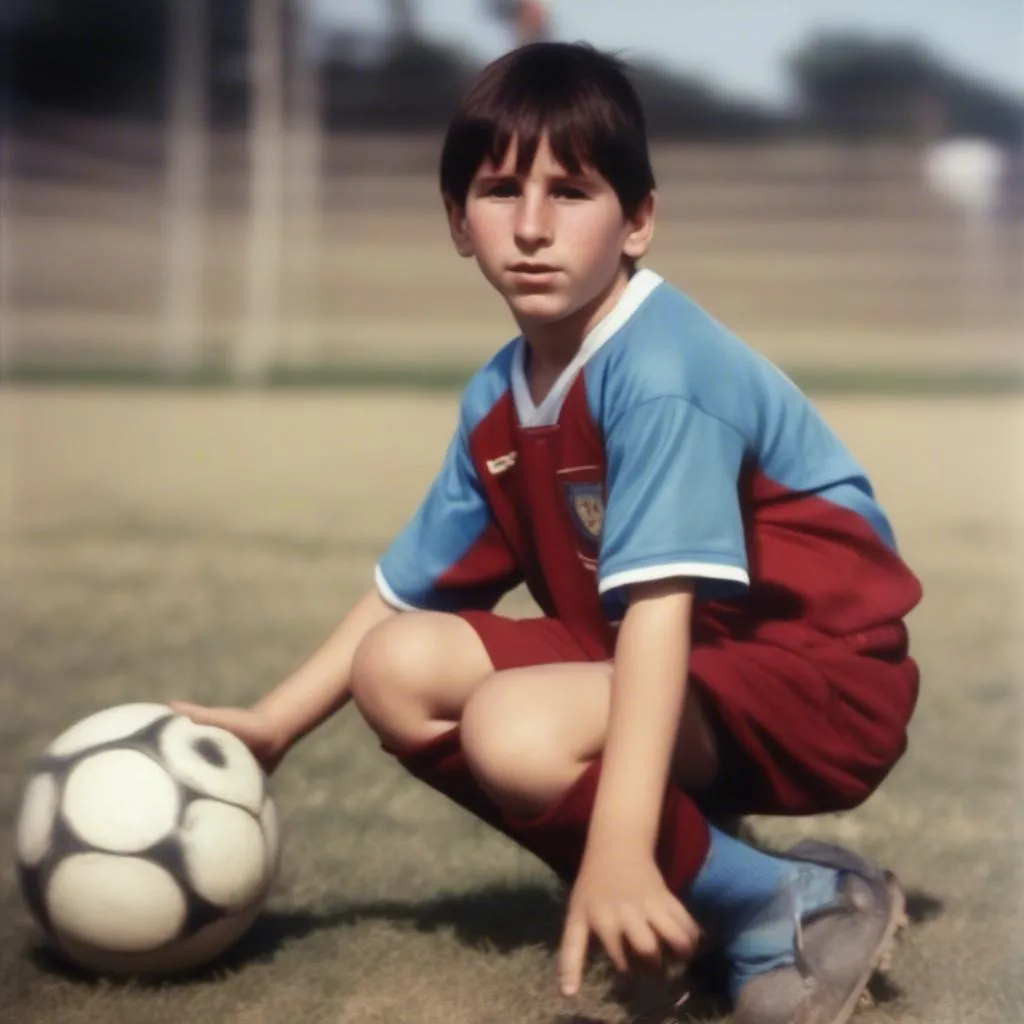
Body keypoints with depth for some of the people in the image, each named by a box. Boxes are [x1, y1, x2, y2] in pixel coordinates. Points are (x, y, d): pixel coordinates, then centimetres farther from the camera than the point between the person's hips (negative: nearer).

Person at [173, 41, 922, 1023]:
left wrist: (618, 849, -41)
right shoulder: (497, 399, 3)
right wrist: (272, 725, 7)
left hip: (817, 676, -9)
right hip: (674, 670, 9)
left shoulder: (660, 372, -23)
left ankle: (799, 911, -12)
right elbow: (403, 590, 13)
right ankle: (671, 892, 0)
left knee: (515, 730, -31)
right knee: (400, 670, 0)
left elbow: (659, 603, -33)